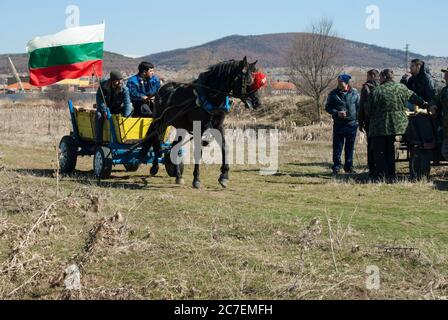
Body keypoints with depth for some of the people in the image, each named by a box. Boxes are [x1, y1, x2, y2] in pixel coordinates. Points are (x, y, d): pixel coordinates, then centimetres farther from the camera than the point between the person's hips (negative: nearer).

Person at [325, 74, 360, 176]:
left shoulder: (354, 93, 4)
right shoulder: (333, 94, 1)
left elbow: (359, 107, 10)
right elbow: (328, 107, 3)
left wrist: (358, 120, 2)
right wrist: (337, 113, -14)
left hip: (352, 124, 1)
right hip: (339, 124, -1)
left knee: (350, 146, 8)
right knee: (337, 146, -2)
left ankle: (349, 166, 18)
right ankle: (336, 167, 5)